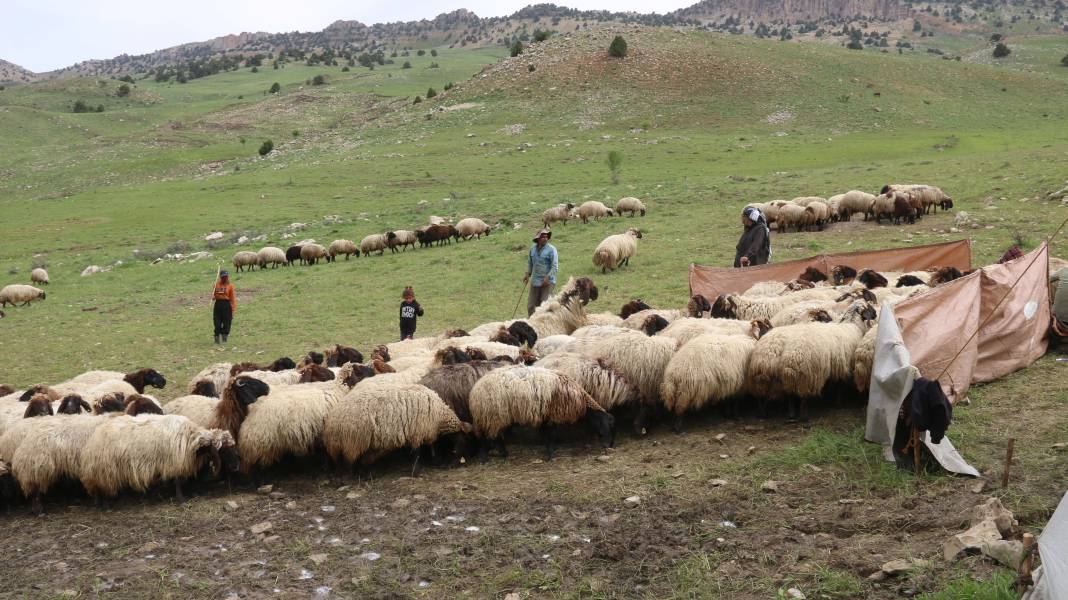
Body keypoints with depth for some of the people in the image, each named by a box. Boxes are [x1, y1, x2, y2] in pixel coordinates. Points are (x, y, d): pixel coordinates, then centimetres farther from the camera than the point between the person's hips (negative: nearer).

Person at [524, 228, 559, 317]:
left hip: (548, 282, -6)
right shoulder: (533, 248, 9)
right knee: (531, 305, 8)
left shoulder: (551, 249, -8)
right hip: (535, 282, 6)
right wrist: (528, 274, 11)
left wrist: (547, 277, -21)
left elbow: (555, 266, -12)